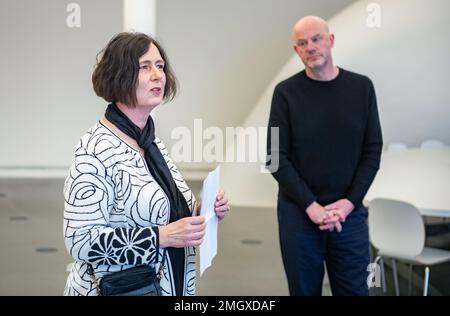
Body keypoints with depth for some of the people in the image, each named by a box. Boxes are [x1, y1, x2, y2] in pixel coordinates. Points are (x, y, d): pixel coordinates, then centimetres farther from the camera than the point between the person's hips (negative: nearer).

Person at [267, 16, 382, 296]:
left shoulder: (361, 87, 3)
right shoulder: (286, 92, -2)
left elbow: (372, 151, 3)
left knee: (354, 290, 7)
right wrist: (311, 205, -13)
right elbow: (276, 157, -5)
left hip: (348, 212, 1)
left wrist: (349, 202, -8)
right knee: (304, 290, 8)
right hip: (298, 212, -1)